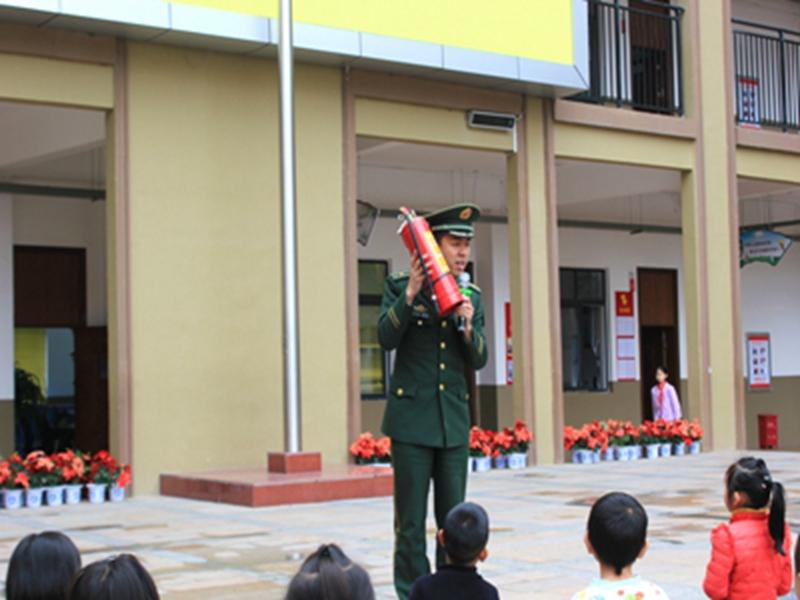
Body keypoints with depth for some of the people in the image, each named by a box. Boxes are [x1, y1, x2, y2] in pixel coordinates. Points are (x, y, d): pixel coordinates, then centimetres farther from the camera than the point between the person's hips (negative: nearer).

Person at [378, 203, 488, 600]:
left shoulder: (471, 296, 9)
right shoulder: (399, 287, -1)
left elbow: (478, 361, 7)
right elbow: (386, 338, -12)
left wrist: (468, 326, -12)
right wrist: (411, 293, -21)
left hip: (454, 420, 4)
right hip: (411, 417, -4)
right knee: (411, 521, -1)